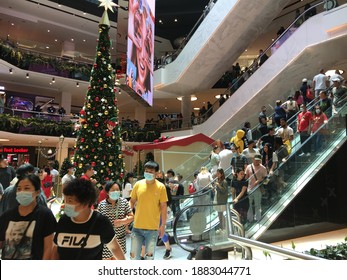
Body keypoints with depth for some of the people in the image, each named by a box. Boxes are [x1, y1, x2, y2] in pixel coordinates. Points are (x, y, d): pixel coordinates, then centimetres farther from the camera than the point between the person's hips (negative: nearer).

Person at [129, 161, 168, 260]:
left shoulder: (161, 187, -7)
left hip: (153, 228, -2)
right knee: (134, 255, 10)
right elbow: (132, 202, 8)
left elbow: (164, 206, -3)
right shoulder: (138, 184, -2)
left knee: (149, 255, 12)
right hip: (137, 227, 2)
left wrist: (163, 225, -4)